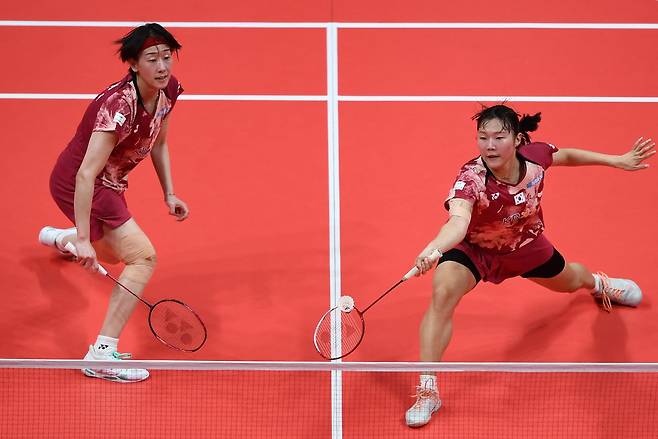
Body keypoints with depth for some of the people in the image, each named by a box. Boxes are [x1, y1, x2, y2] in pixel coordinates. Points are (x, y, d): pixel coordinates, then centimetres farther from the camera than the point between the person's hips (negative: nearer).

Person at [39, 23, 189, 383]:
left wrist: (169, 194, 3)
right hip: (77, 185, -9)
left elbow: (159, 144, 9)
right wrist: (83, 239, -40)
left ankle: (58, 237, 66)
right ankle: (101, 355, -19)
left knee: (114, 255, 33)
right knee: (143, 258, -20)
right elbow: (86, 175, -38)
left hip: (109, 183, 9)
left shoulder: (168, 89, -10)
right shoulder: (119, 106, -35)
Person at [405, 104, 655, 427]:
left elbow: (567, 156, -3)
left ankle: (597, 282, 73)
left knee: (568, 282, 29)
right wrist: (433, 249, -79)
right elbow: (458, 222, -59)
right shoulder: (471, 178, -40)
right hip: (474, 249, -4)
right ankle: (427, 391, -22)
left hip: (525, 245, 4)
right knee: (444, 291, -33)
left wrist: (618, 161, -2)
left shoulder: (534, 155, -28)